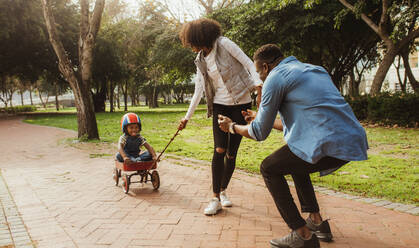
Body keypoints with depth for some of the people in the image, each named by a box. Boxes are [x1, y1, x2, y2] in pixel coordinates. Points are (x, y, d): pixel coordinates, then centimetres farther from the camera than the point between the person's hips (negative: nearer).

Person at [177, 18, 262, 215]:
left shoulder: (224, 44, -7)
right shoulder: (200, 60, 8)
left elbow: (248, 63, -9)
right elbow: (198, 91, 11)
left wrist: (257, 83, -27)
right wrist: (187, 116, 10)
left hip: (241, 103, -3)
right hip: (220, 105, 3)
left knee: (231, 153, 2)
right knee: (219, 150, -10)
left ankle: (223, 191, 22)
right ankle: (215, 198, -2)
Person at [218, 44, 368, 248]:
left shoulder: (275, 77, 0)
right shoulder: (315, 70, 26)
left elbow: (259, 133, 4)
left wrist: (232, 127, 23)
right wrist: (260, 118, 43)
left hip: (329, 144, -9)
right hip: (354, 142, 9)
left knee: (269, 169, 9)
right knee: (295, 163, 31)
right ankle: (317, 222, 30)